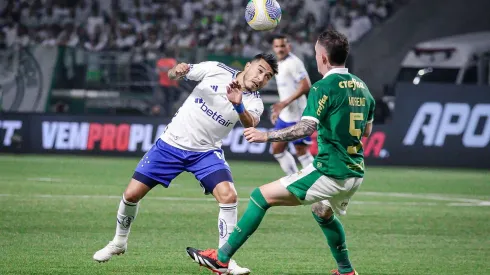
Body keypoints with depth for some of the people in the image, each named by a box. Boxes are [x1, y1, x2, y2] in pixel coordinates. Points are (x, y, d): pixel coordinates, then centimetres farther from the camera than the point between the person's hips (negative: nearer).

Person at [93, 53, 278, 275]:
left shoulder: (253, 102, -9)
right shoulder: (216, 70, -10)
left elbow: (251, 125, -32)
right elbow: (174, 74, -1)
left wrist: (238, 105, -52)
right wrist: (177, 71, -25)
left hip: (207, 152, 0)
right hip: (172, 143, 0)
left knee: (228, 195, -23)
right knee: (131, 194, -1)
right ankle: (119, 242, 27)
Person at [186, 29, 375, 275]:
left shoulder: (324, 87, -12)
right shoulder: (361, 87, 12)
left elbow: (307, 127, -24)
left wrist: (266, 136, -19)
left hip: (331, 171, -8)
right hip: (355, 172, 8)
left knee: (263, 196, -3)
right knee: (323, 213, 36)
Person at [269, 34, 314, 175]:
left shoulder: (293, 63, -15)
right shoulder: (280, 64, 14)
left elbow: (305, 86, -23)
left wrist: (285, 103, -25)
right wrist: (278, 110, 21)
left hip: (296, 116, -10)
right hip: (284, 116, 10)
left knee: (302, 151, -6)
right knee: (277, 149, 11)